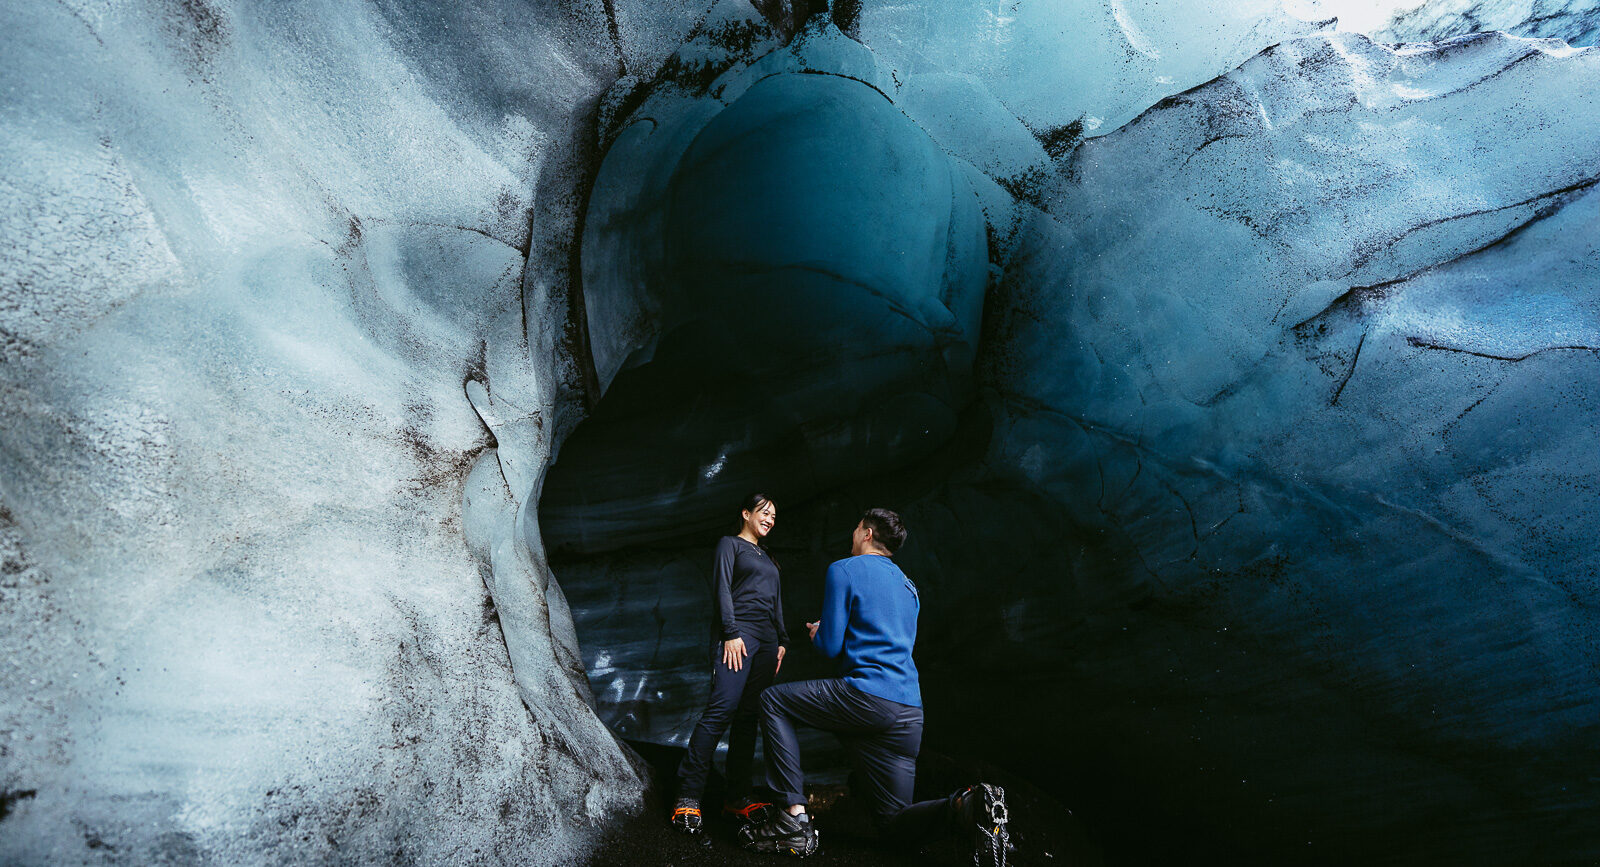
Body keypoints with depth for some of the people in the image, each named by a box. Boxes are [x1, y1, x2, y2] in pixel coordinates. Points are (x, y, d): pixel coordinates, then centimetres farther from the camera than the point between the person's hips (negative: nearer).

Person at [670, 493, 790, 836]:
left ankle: (737, 797, 2)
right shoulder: (729, 544, 7)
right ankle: (688, 796, -18)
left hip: (767, 640, 7)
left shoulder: (767, 557, 27)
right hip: (738, 633, -7)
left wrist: (781, 640, 13)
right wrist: (731, 633, -14)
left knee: (748, 716, 1)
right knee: (722, 708, -18)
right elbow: (722, 589, -4)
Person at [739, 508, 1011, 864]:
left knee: (773, 702, 10)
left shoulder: (844, 570, 1)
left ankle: (794, 819, -1)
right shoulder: (907, 585, 24)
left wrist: (816, 633, 20)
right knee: (894, 822, 13)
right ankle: (967, 805, -16)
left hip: (866, 697, -7)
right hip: (909, 713, 8)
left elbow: (830, 647, -3)